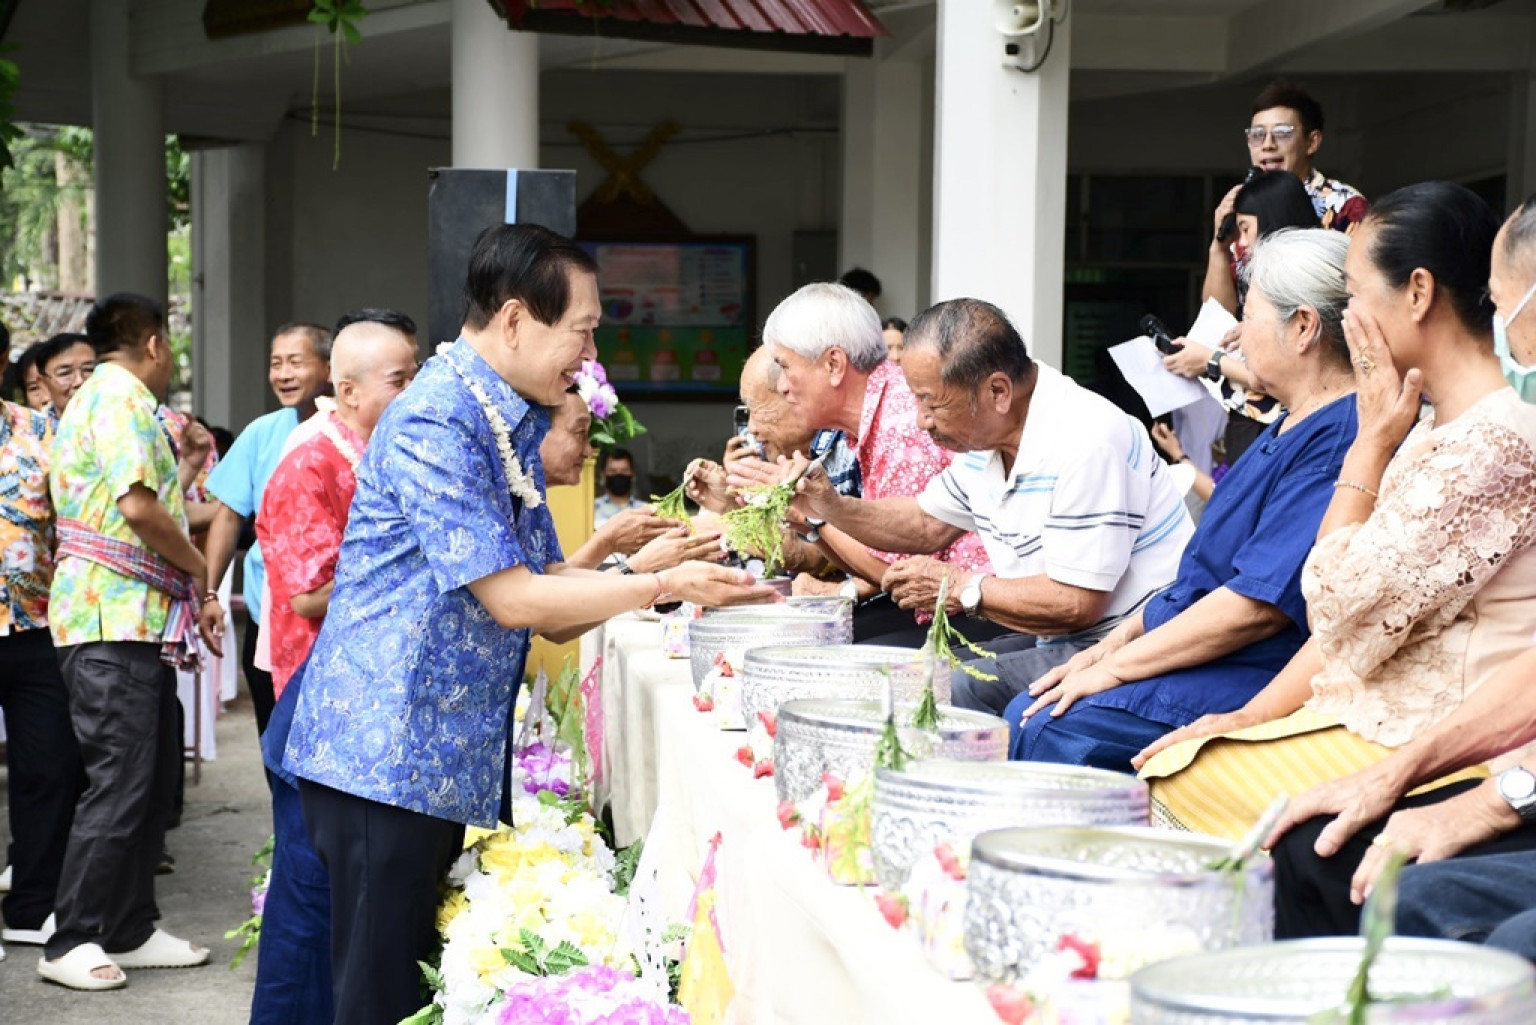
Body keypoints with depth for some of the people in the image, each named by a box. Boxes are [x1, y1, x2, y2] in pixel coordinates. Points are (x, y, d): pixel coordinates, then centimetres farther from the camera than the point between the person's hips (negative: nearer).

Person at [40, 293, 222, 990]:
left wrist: (183, 463, 28)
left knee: (151, 777, 11)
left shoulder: (97, 396, 23)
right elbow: (138, 508, -20)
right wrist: (198, 568, -8)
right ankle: (71, 942, -2)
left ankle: (129, 931, 16)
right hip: (117, 618, -10)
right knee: (121, 782, -8)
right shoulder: (123, 395, -10)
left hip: (134, 619, 10)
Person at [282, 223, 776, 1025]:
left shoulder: (514, 427, 14)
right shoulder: (434, 424, -17)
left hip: (447, 762, 9)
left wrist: (650, 566, -2)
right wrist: (662, 588, -13)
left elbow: (550, 588, 12)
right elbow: (513, 600, -18)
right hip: (383, 758, -9)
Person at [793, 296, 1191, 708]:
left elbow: (1077, 604, -24)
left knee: (951, 689, -26)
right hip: (1051, 641, 9)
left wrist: (960, 587, -12)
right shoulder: (982, 436, 7)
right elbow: (928, 525, 24)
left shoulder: (1086, 445, -24)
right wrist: (829, 504, 7)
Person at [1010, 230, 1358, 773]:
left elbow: (1258, 605, -24)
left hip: (1256, 677, -11)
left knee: (1052, 731, -23)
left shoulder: (1340, 438, -20)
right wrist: (1120, 638, 12)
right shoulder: (1293, 424, 16)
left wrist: (1117, 665, -17)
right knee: (1025, 715, 2)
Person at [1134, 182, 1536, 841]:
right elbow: (1351, 610, 15)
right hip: (1373, 716, 10)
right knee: (1166, 765, 3)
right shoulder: (1437, 428, 14)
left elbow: (1342, 614, -18)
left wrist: (1369, 442, -10)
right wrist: (1255, 714, 6)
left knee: (1176, 788, -11)